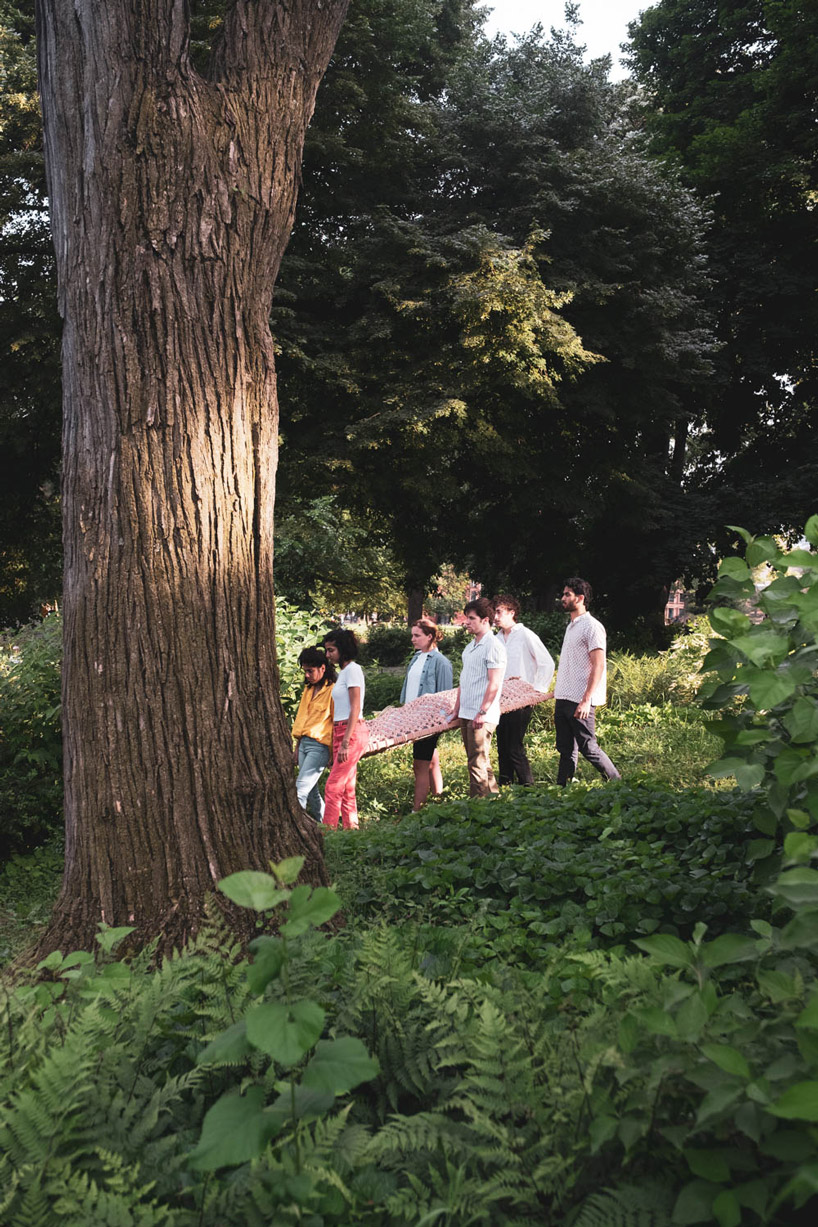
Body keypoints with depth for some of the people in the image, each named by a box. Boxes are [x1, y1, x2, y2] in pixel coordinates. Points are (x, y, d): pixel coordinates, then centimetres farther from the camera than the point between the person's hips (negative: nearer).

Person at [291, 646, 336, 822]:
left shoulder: (332, 691, -9)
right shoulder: (308, 690, 16)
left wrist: (334, 753, -11)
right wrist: (297, 747, 18)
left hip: (320, 746, -8)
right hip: (304, 743, 8)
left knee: (301, 789, -14)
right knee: (311, 790, 9)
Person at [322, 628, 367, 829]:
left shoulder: (353, 669, -8)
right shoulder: (342, 671, 18)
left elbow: (355, 709, -15)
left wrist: (346, 742, -19)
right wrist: (338, 741, 15)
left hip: (352, 732, -9)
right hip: (340, 731, 9)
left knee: (333, 786, -11)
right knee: (347, 787, 7)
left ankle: (329, 828, -10)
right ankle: (351, 827, 9)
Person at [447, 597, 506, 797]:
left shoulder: (493, 646, -11)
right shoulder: (470, 647, 16)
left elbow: (494, 684, -16)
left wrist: (482, 712, -18)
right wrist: (456, 710, 17)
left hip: (482, 717, -9)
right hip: (466, 714, 9)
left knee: (477, 764, -7)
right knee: (481, 763, 15)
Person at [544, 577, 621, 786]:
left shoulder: (592, 627, -11)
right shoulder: (571, 626, 17)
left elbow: (598, 666, -16)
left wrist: (586, 700, -21)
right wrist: (556, 691, 19)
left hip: (580, 701, -9)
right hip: (563, 699, 9)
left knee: (588, 748, -4)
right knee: (566, 750, 9)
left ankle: (617, 784, 11)